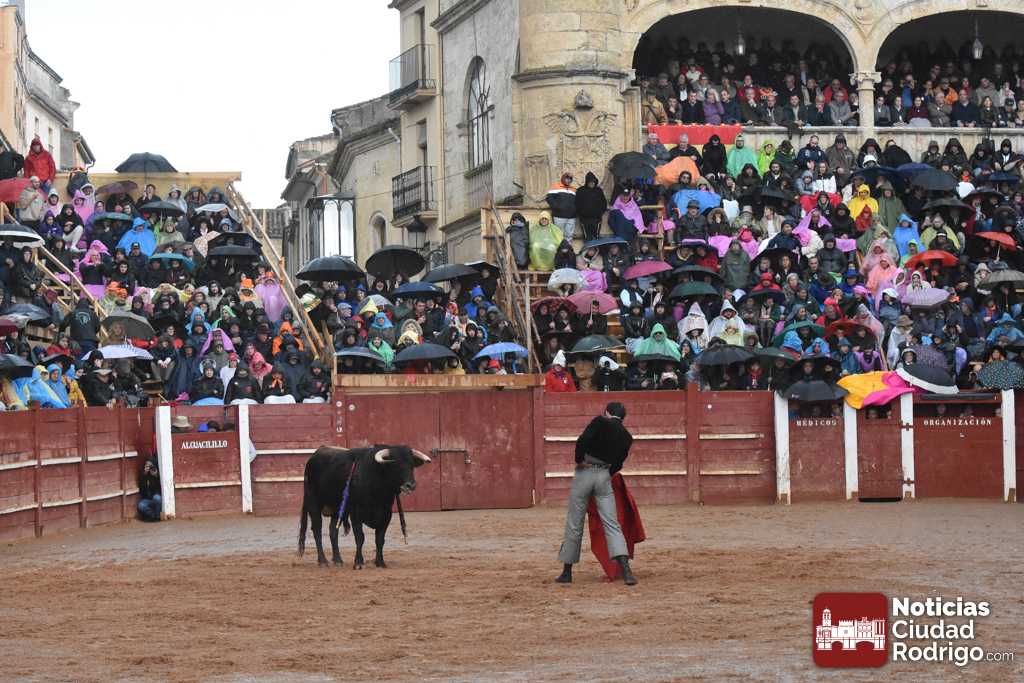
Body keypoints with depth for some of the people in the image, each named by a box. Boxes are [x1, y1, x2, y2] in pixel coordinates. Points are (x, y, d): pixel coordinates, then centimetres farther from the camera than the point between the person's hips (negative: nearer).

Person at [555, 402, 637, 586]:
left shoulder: (600, 422, -2)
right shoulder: (626, 437, 11)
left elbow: (582, 440, -16)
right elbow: (618, 464, 15)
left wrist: (579, 460, -2)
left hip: (584, 473, -3)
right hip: (604, 477, 3)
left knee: (574, 524, 7)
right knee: (612, 524, 0)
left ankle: (567, 572, 15)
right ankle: (626, 571, -17)